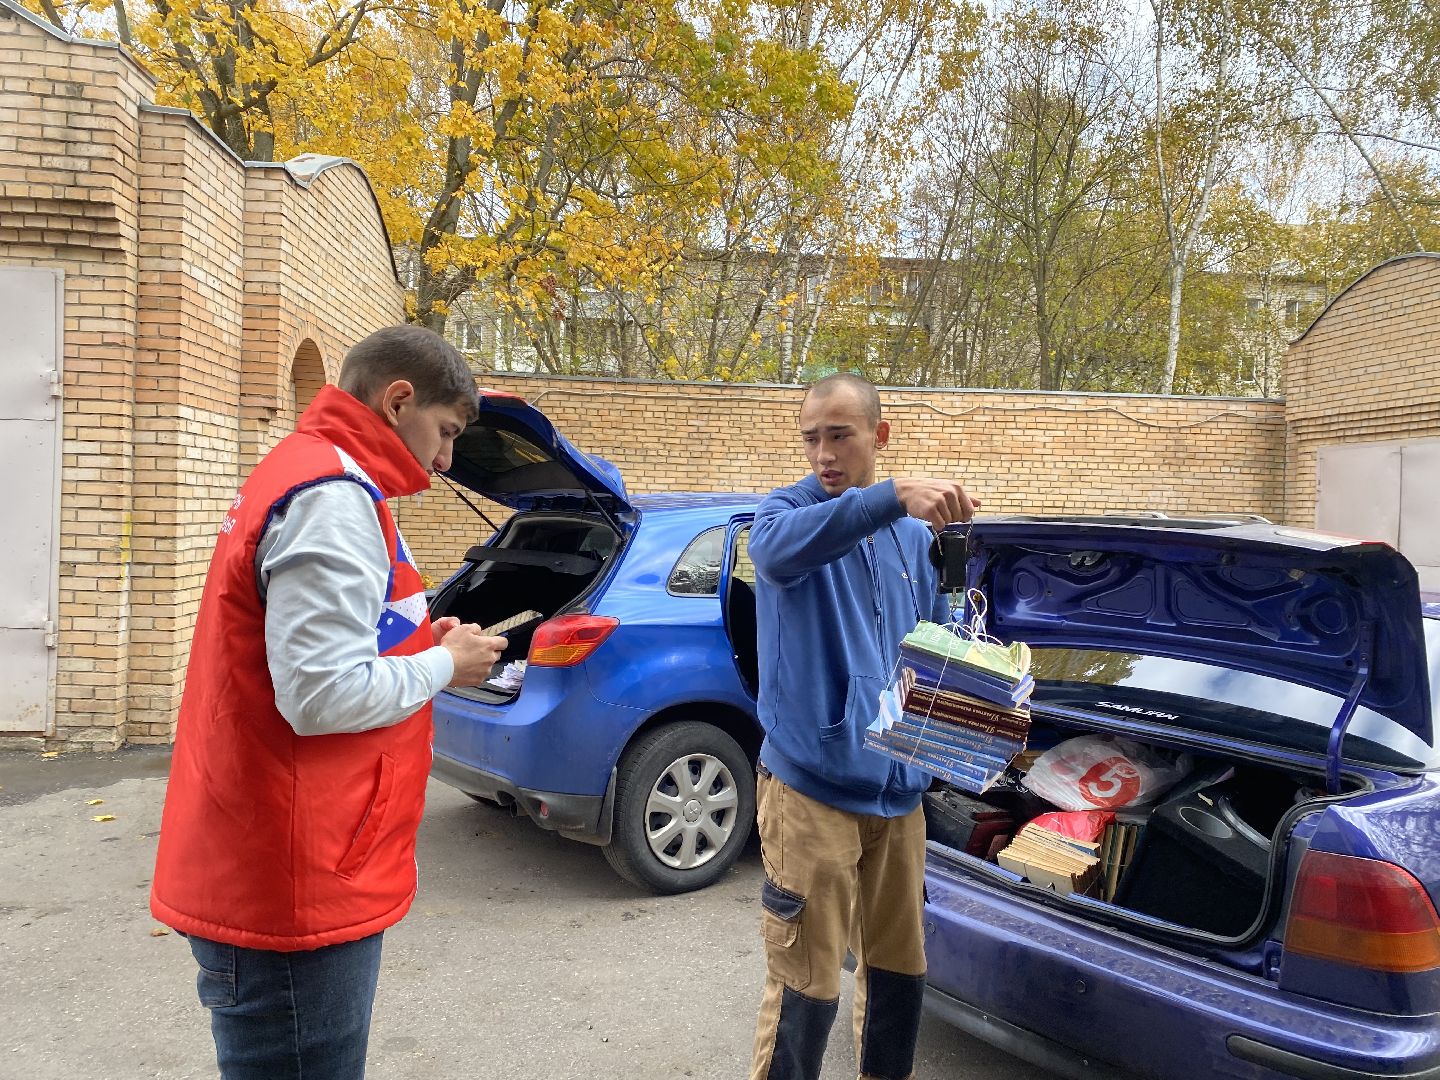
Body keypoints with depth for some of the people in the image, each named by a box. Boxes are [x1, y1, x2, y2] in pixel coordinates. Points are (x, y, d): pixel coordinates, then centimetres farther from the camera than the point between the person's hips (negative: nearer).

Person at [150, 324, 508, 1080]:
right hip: (292, 887, -10)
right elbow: (323, 694, -25)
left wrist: (418, 646, 7)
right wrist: (444, 665, -10)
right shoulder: (335, 495, -19)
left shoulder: (303, 473, 14)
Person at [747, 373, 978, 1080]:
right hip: (812, 786, -6)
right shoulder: (790, 510, -8)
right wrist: (891, 496, -46)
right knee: (806, 989, 0)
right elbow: (776, 549, -34)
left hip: (897, 785, 6)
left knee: (900, 968, 20)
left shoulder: (912, 534, 10)